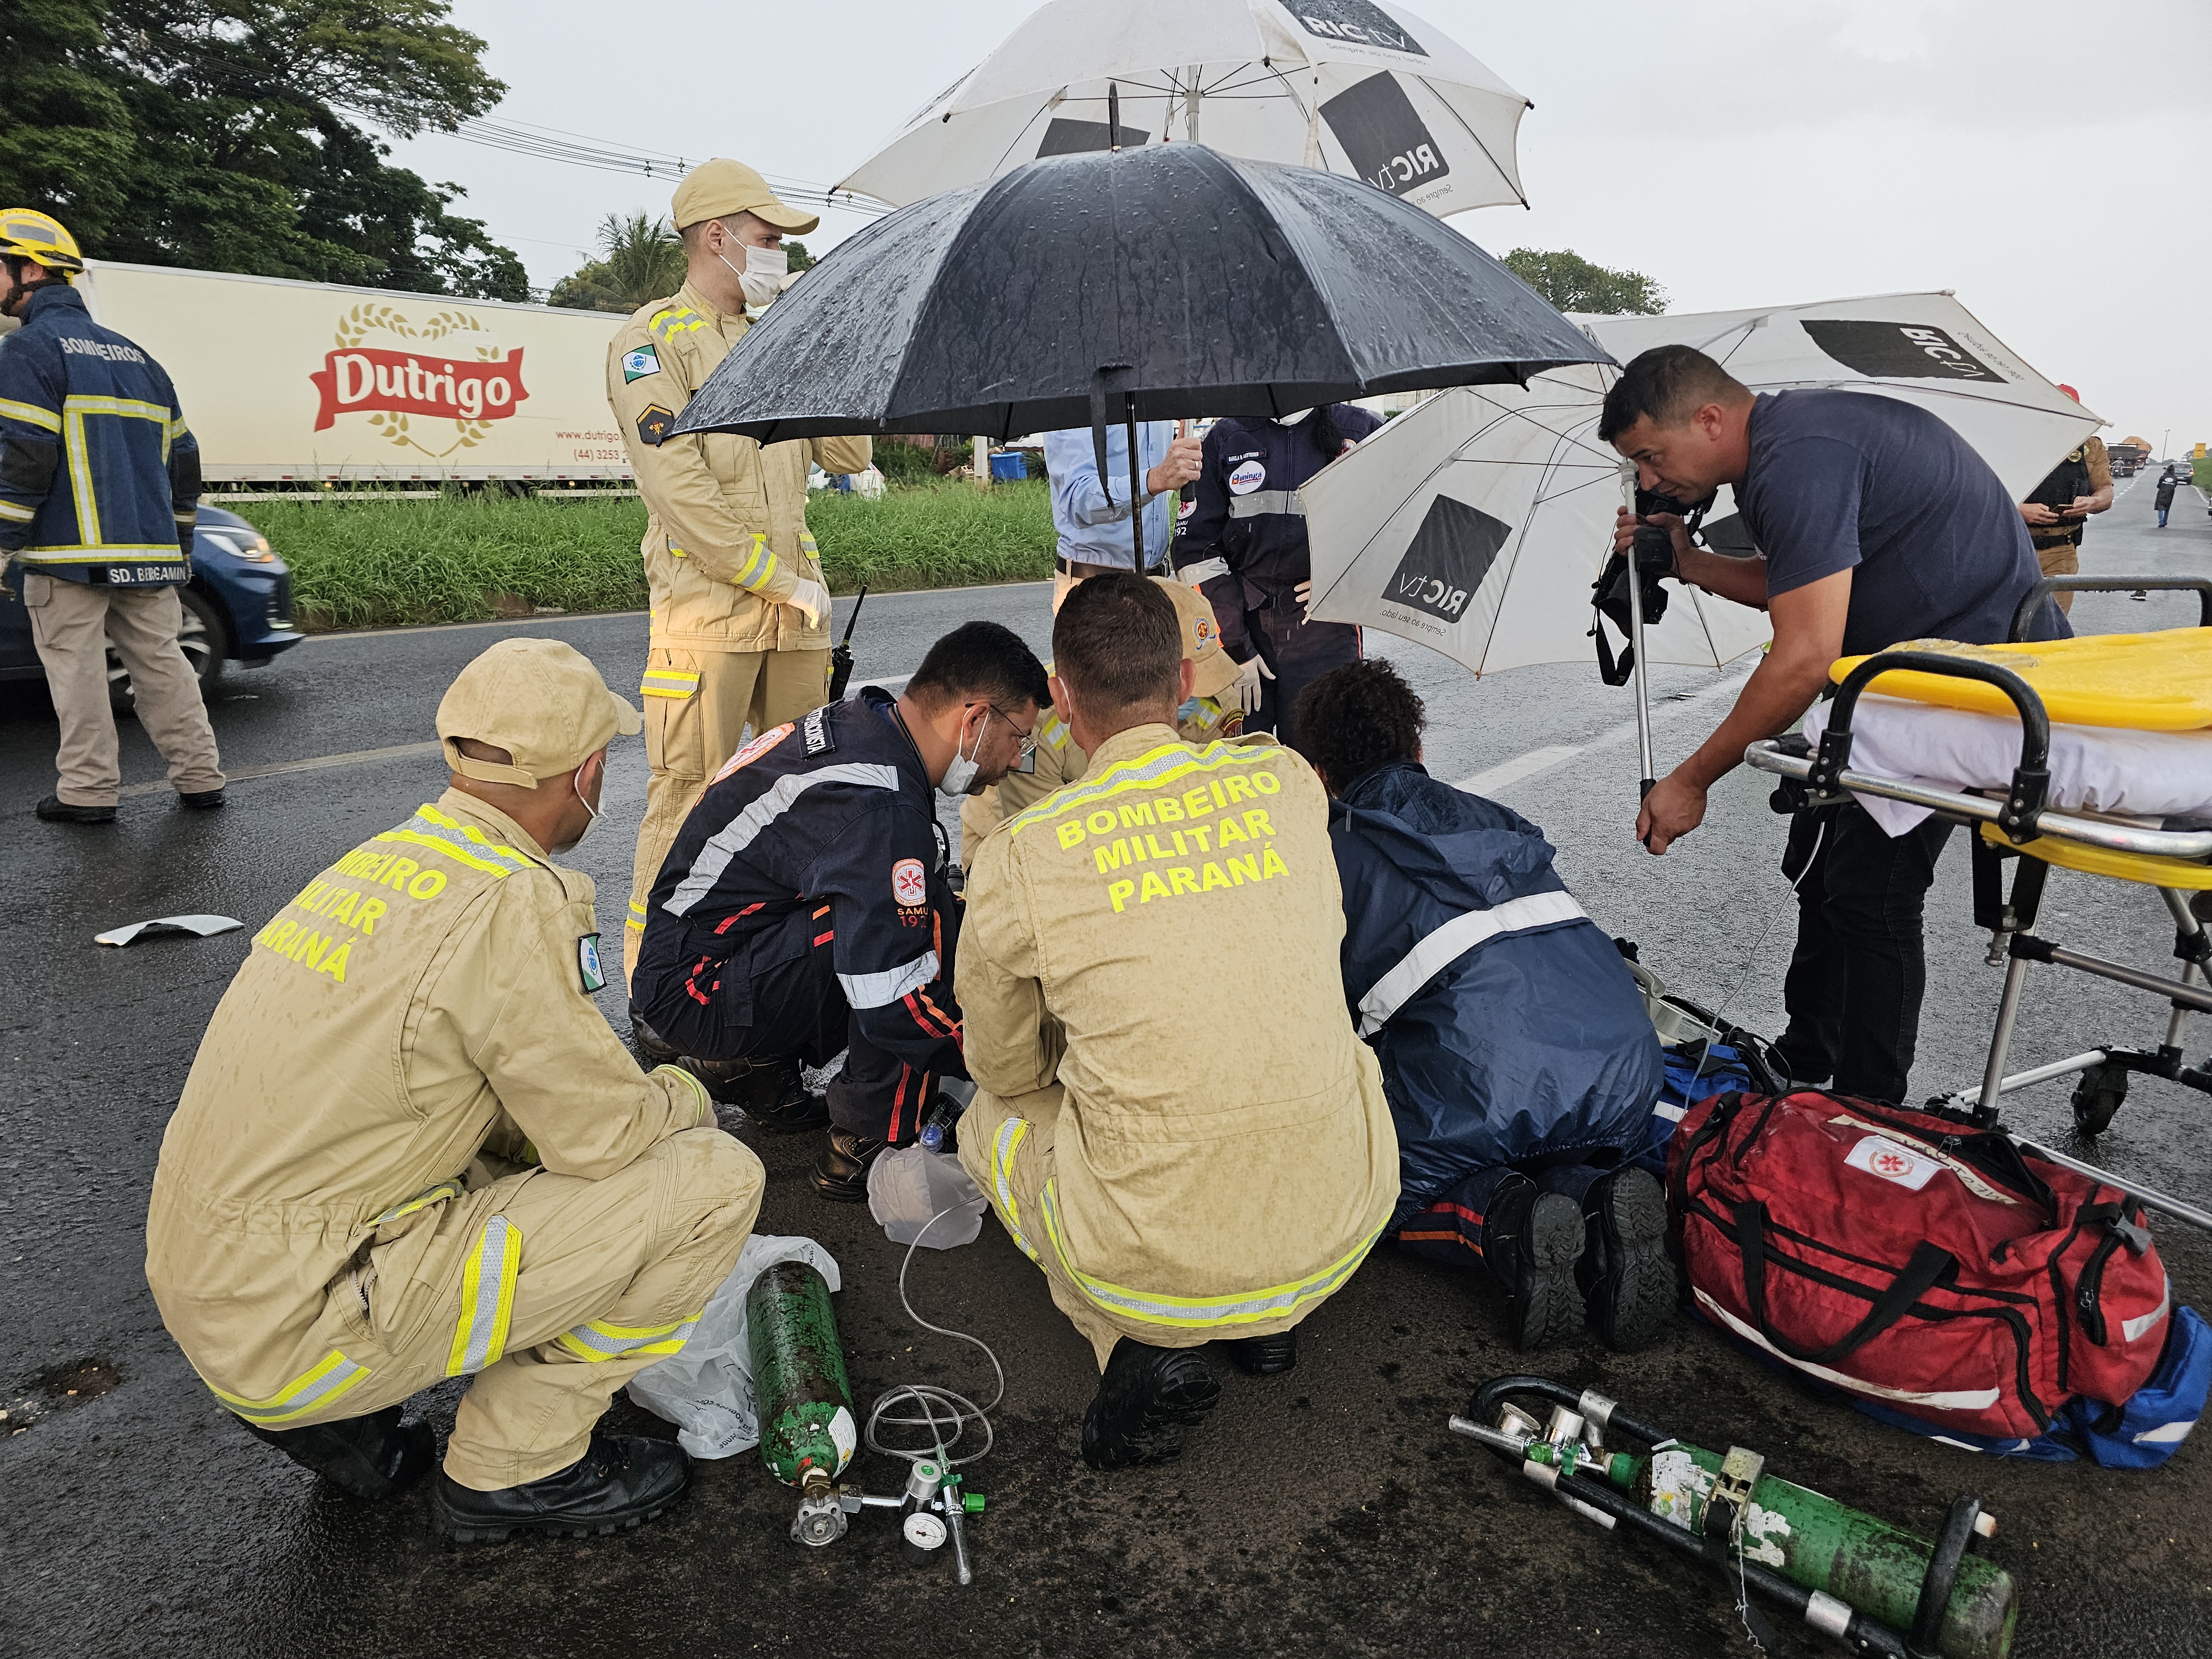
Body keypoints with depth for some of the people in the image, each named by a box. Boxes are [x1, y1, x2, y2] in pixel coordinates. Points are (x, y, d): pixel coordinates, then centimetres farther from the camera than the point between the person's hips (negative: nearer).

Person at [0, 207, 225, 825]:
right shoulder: (134, 356, 19)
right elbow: (182, 456, 20)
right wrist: (178, 546, 24)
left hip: (69, 552, -7)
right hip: (149, 552, 7)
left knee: (77, 669, -1)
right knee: (160, 660, 10)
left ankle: (88, 790, 2)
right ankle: (201, 778, 10)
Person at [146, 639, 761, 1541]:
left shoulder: (379, 859, 6)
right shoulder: (511, 902, -21)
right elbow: (605, 1135, -13)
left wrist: (633, 1101, 13)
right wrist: (686, 1095, 7)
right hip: (303, 1324, -9)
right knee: (715, 1177, -11)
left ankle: (331, 1415, 17)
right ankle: (513, 1465, 3)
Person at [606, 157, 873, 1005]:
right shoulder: (653, 339, -1)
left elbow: (850, 453, 15)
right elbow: (679, 490, -12)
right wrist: (781, 580, -13)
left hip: (795, 611, 7)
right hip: (705, 609, -7)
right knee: (688, 801, -5)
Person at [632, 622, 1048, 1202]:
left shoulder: (861, 722, 3)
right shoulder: (876, 807, -27)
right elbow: (896, 1009, -30)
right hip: (696, 993, -10)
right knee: (934, 924, -24)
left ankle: (757, 1060, 16)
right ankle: (867, 1150, -12)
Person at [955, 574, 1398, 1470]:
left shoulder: (1020, 853, -8)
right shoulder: (1289, 782, 0)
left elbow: (1006, 1069, 8)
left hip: (1154, 1260, -3)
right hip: (1342, 1229, 4)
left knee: (992, 1118, 26)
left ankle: (1139, 1346, 6)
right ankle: (1267, 1318, 21)